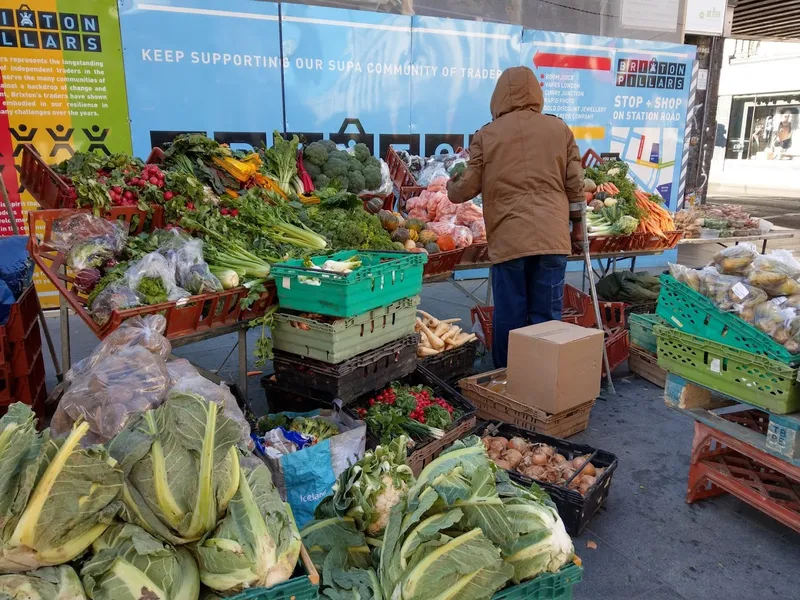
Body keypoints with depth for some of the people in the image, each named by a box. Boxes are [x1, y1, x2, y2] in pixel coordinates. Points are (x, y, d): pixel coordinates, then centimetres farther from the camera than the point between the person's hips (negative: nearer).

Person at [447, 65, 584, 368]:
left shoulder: (486, 135, 3)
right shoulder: (560, 129, 9)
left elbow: (468, 187, 4)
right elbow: (575, 185, 7)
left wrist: (451, 188, 26)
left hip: (508, 238, -1)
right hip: (552, 237, 2)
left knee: (509, 315, 7)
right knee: (547, 315, 6)